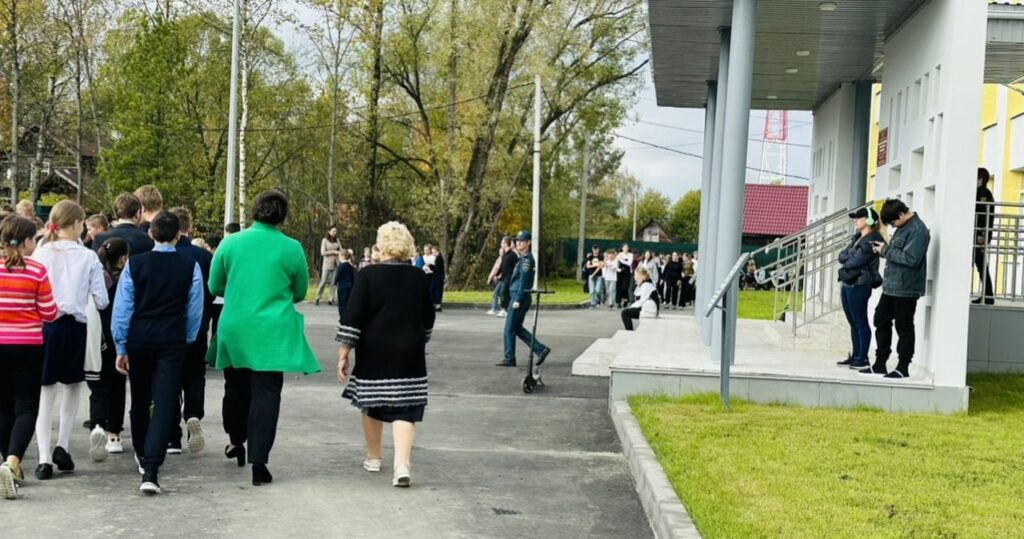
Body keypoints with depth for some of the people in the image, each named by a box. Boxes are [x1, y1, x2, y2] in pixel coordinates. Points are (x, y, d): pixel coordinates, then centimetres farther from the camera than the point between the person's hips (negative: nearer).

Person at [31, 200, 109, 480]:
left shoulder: (40, 254, -2)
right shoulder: (88, 257, -5)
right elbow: (101, 301, -3)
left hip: (44, 326, 1)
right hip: (74, 327, -1)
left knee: (45, 394, 5)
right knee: (72, 387, 21)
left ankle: (44, 458, -3)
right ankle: (62, 446, 11)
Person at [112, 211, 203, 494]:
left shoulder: (135, 264, -3)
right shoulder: (190, 267, -4)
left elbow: (122, 308, -2)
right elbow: (194, 310, 1)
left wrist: (121, 348, 4)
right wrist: (187, 340, 15)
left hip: (138, 338, 2)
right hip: (172, 341, -2)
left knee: (140, 400, 20)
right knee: (165, 404, -4)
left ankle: (142, 455, 39)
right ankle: (150, 471, -16)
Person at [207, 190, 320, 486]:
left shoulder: (230, 243, -1)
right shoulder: (292, 248, -5)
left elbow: (214, 287, 8)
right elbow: (300, 292, 7)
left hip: (234, 329, 2)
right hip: (273, 333, -2)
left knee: (236, 386, 20)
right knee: (266, 392, -1)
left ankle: (236, 441, 40)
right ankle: (258, 461, -7)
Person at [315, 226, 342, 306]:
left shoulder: (337, 240, 11)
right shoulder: (325, 240, -1)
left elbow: (341, 251, 10)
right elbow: (323, 252, -7)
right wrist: (333, 252, -12)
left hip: (336, 264, 4)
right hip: (327, 263, -3)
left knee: (333, 282, -2)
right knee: (323, 281, -4)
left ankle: (330, 299, 1)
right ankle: (318, 298, 6)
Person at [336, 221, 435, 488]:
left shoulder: (368, 275, -9)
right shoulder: (418, 277, 2)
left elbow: (352, 317, -11)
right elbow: (428, 317, 12)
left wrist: (343, 353, -5)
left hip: (374, 353, -1)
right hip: (409, 355, 2)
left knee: (371, 404, 17)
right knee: (404, 409, 0)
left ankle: (373, 458, 31)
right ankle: (402, 466, -15)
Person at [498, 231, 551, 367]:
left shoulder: (526, 258, -14)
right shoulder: (523, 258, 17)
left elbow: (523, 280, -20)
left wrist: (517, 300, -21)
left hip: (520, 298, -10)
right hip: (520, 298, 10)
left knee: (510, 328, -3)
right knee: (517, 328, 13)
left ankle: (509, 359, 3)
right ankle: (540, 349, 11)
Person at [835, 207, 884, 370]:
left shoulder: (872, 241, -12)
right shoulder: (857, 238, 17)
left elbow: (855, 261, -18)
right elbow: (842, 256, 10)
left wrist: (846, 259, 1)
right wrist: (850, 258, -8)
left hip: (859, 285, -9)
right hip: (848, 283, 9)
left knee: (860, 323, -3)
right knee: (853, 323, 11)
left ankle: (863, 359, 2)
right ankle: (855, 356, 17)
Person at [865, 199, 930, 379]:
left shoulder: (917, 230, -16)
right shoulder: (902, 228, 14)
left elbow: (911, 258, -24)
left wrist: (886, 250, -17)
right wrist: (883, 250, 3)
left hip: (905, 289, -10)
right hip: (890, 286, 10)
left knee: (904, 328, 0)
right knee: (881, 321, 13)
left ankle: (903, 368, 8)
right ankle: (880, 364, 21)